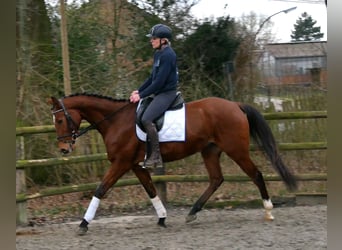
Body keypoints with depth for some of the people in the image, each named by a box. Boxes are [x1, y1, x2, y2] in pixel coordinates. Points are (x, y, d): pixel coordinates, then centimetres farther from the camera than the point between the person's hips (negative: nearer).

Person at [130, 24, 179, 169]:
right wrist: (139, 91, 8)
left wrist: (142, 95, -19)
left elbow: (159, 81, -21)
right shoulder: (158, 54, 13)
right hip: (158, 92, 11)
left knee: (146, 119, -27)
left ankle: (156, 156, -20)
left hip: (167, 93, -11)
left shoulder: (168, 55, -17)